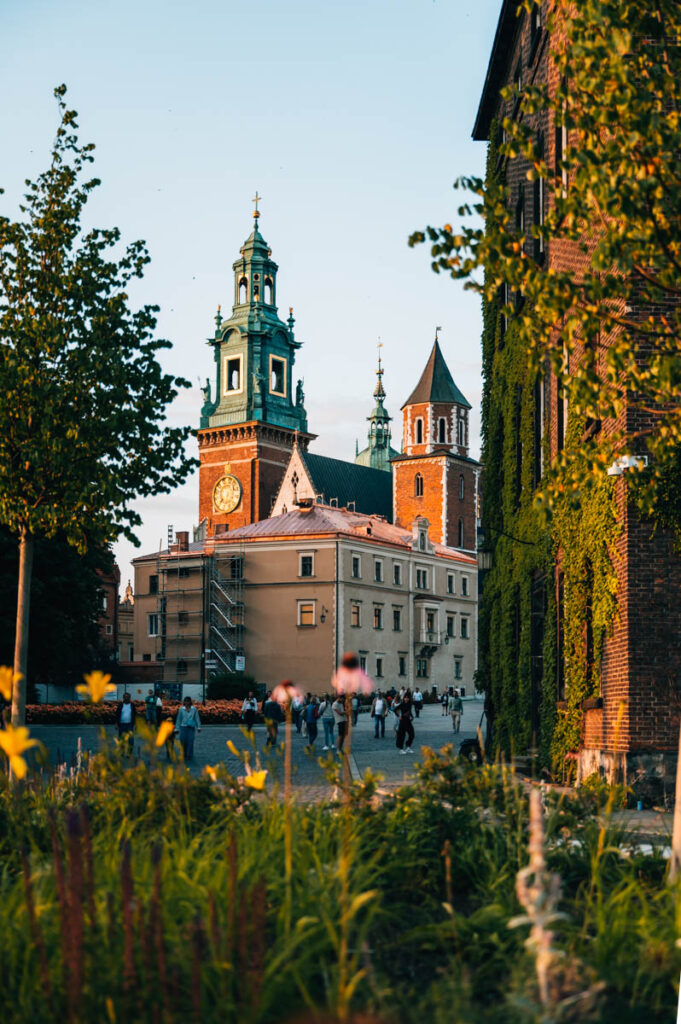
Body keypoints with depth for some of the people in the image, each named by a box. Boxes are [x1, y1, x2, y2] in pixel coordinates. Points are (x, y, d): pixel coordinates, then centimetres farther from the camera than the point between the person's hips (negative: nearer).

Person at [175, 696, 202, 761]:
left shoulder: (194, 709, 5)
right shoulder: (181, 709, 6)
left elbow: (197, 718, 6)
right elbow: (178, 719, 9)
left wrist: (198, 727, -1)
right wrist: (177, 728, 6)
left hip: (191, 728, -1)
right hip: (183, 727, 1)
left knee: (190, 741, -10)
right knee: (183, 741, -2)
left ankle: (189, 756, -6)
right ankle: (184, 755, 16)